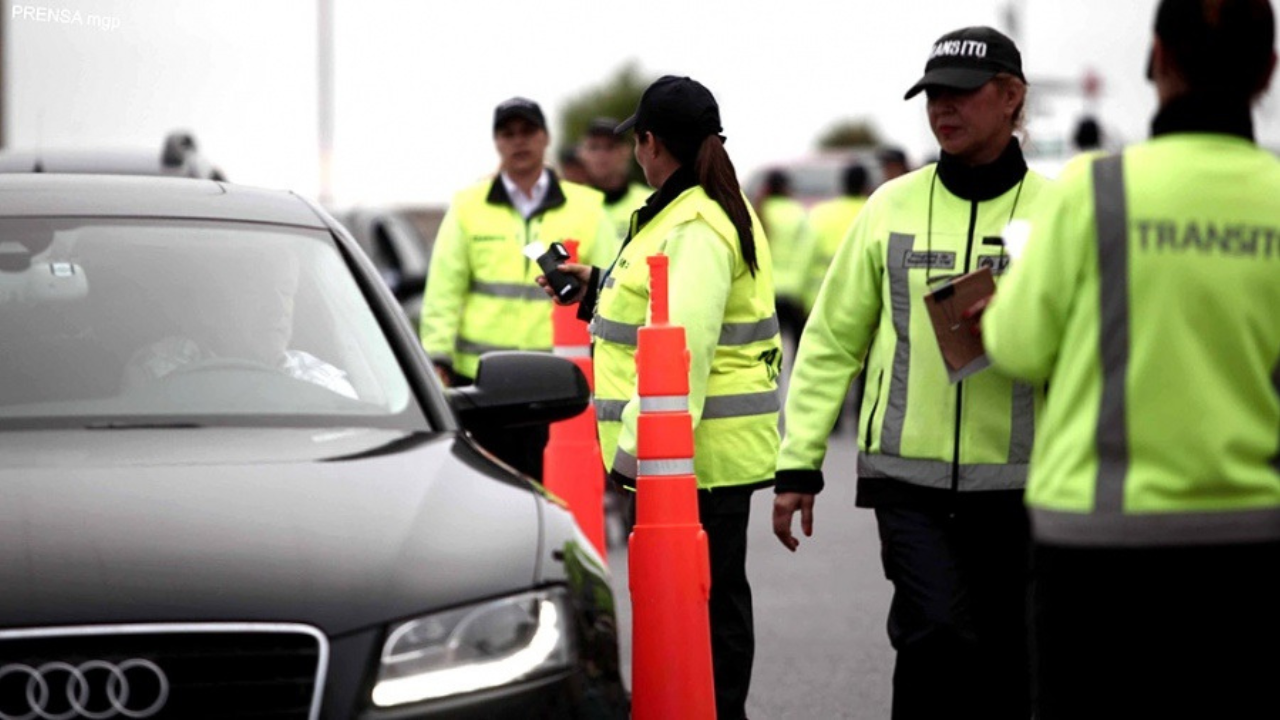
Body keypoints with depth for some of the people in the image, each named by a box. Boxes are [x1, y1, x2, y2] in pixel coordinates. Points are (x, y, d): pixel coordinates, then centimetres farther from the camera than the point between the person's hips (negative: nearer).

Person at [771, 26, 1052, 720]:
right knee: (939, 634, -20)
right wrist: (798, 461, 4)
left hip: (1014, 480, 0)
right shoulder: (893, 207, 6)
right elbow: (831, 342, 9)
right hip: (908, 475, 0)